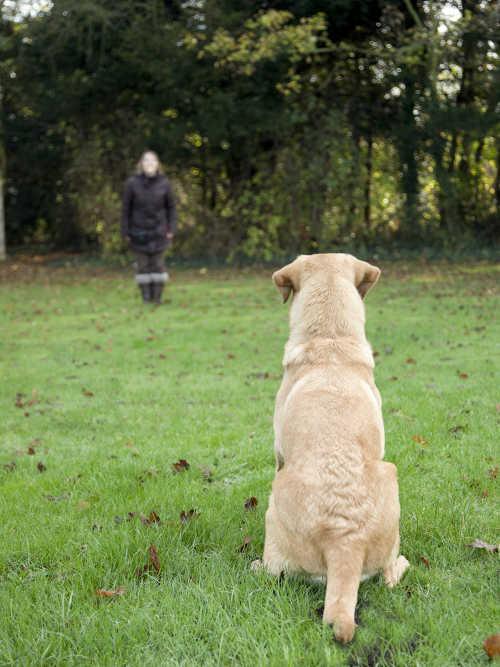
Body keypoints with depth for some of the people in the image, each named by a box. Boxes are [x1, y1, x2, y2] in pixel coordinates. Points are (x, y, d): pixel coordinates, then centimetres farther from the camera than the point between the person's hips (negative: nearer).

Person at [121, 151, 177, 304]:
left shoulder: (164, 183, -5)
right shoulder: (132, 183, -8)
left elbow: (171, 207, 4)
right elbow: (126, 208, -2)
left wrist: (171, 229, -2)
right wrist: (125, 232, -3)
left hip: (158, 231, 1)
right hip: (139, 232, -1)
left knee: (158, 263, 0)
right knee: (143, 264, 3)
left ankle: (157, 296, 10)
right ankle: (146, 296, 12)